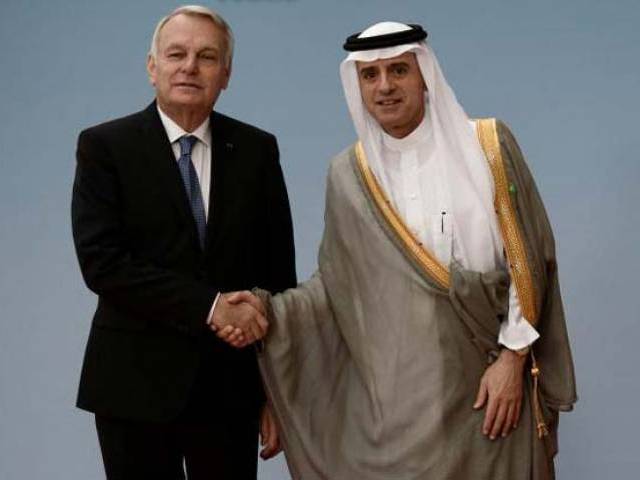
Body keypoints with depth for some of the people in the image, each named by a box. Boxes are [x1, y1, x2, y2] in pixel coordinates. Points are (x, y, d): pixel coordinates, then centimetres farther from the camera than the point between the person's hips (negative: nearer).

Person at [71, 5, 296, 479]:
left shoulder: (256, 150, 4)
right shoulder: (105, 146, -3)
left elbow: (279, 273, 4)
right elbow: (101, 261, -13)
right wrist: (208, 306, -20)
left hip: (232, 385, 2)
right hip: (135, 384, -2)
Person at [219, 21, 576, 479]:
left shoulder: (488, 145, -3)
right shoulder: (349, 174, 4)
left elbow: (526, 257, -3)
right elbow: (338, 279, 7)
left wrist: (514, 356, -9)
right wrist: (270, 310, -8)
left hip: (485, 379, -1)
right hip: (390, 386, 2)